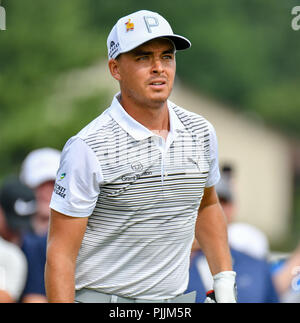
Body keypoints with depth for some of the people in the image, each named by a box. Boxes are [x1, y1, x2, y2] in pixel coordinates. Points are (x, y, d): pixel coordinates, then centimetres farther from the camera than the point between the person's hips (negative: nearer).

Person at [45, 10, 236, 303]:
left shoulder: (201, 133, 5)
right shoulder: (88, 148, -13)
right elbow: (60, 253, -13)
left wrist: (225, 283, 15)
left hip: (177, 299, 5)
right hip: (102, 299, -5)